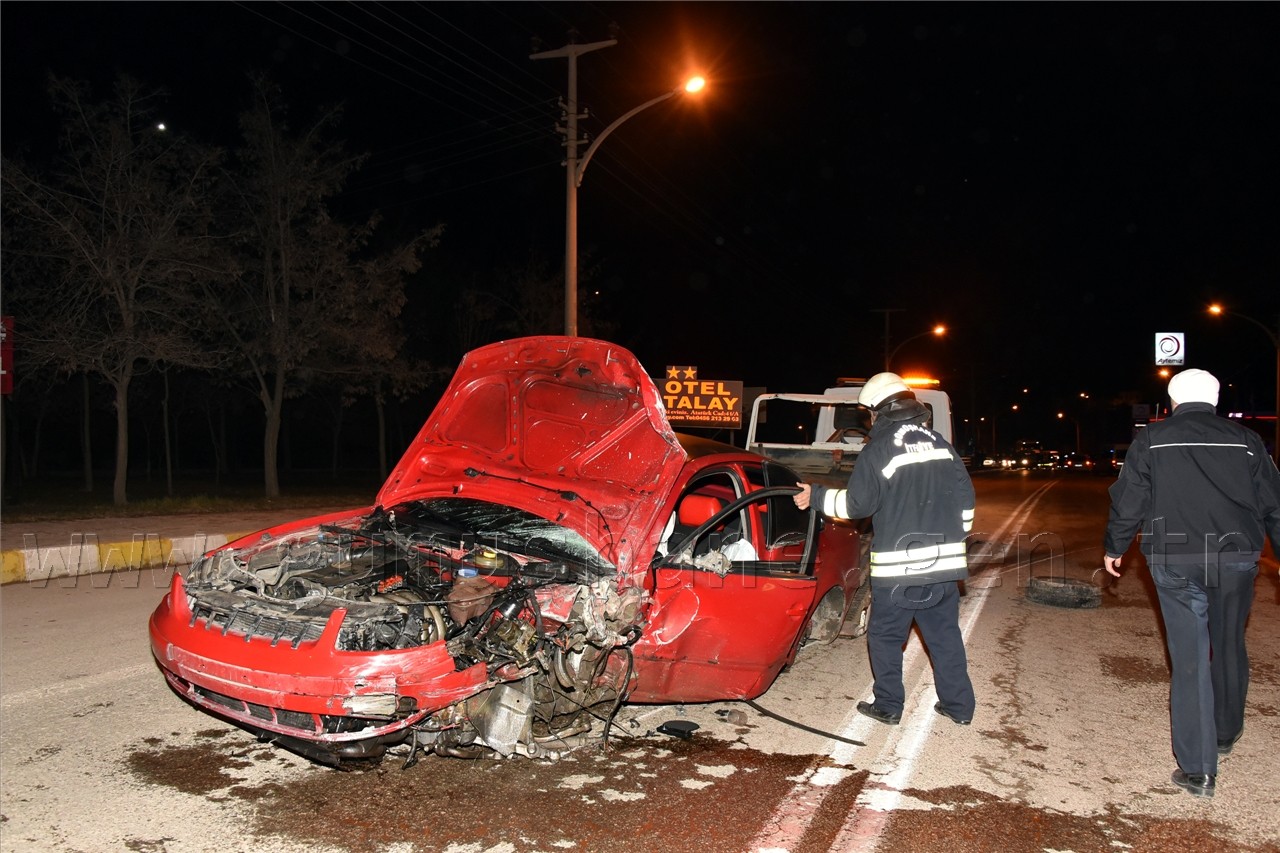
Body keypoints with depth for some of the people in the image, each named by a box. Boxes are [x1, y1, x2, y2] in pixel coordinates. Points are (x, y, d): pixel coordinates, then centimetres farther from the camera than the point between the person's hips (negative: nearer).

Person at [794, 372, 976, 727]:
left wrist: (816, 496, 5)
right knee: (946, 635, 15)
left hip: (897, 567, -5)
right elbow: (965, 499, 12)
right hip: (945, 564, 5)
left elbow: (856, 504, -9)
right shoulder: (940, 445, 8)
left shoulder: (877, 451, -10)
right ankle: (959, 706, 20)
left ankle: (888, 706, 16)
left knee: (885, 637, 9)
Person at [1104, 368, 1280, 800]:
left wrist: (1114, 548, 12)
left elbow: (1128, 501, -1)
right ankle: (1226, 733, 42)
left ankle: (1197, 769, 2)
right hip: (1235, 558, 2)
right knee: (1228, 649, 21)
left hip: (1174, 562, -2)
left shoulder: (1152, 439, -1)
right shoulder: (1245, 440, 3)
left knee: (1189, 659, 2)